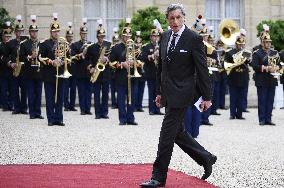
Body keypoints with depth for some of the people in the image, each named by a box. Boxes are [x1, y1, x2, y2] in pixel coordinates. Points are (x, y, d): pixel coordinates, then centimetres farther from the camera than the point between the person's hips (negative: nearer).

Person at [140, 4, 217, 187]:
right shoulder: (165, 36, 10)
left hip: (181, 93, -8)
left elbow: (202, 69, -10)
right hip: (169, 93, 8)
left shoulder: (194, 38, -11)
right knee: (177, 132, 14)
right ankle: (206, 158, 31)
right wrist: (160, 91, 18)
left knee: (167, 133, -7)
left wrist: (206, 97, -11)